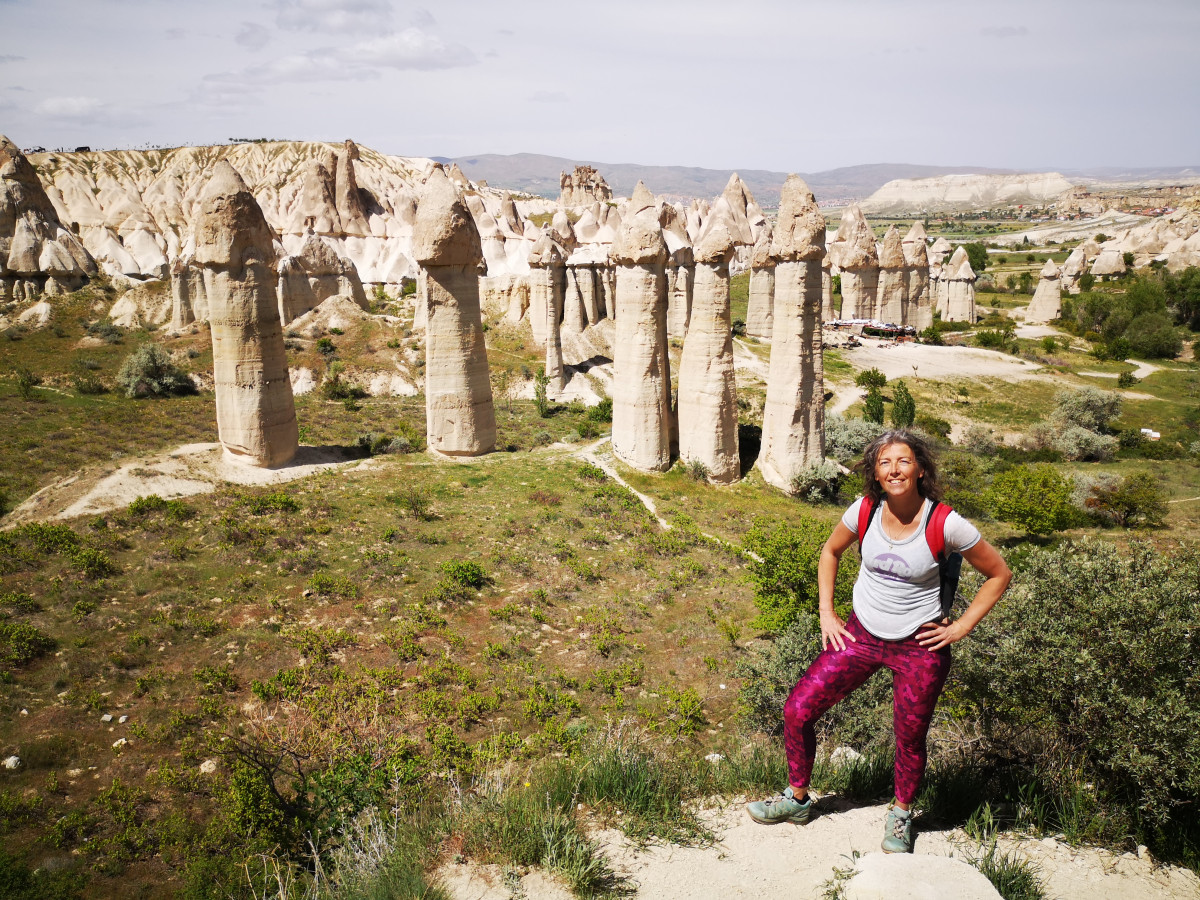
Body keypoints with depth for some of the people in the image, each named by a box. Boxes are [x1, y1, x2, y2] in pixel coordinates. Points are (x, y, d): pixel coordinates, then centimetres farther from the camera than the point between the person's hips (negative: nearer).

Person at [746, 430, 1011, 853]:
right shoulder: (865, 511, -9)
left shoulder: (946, 524, -18)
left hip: (918, 647, -3)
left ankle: (900, 814, 42)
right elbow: (830, 552, 11)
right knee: (798, 710, 1)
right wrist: (826, 612, 5)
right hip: (861, 635, 3)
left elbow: (999, 575, -5)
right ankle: (798, 799, 26)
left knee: (910, 740, 10)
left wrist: (960, 628, -7)